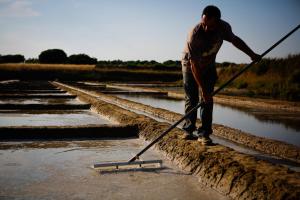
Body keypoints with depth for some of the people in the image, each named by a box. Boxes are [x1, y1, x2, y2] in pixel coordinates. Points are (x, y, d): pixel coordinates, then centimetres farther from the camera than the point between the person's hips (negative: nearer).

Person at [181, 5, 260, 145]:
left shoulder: (224, 27, -23)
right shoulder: (194, 35, -37)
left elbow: (235, 40, 1)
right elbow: (194, 65, -34)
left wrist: (251, 54, 6)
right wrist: (202, 89, -35)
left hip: (208, 66, 4)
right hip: (190, 64, -3)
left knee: (207, 100, -6)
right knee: (192, 99, -2)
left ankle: (204, 133, -5)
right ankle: (188, 130, 13)